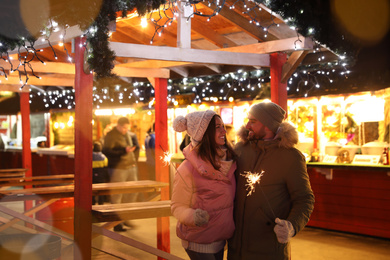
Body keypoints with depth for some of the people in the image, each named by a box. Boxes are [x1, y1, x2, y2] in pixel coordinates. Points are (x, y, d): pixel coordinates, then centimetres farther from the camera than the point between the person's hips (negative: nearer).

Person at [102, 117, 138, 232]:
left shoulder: (126, 134, 17)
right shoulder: (111, 135, -10)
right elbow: (107, 152, -19)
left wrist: (133, 161, 17)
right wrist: (124, 151, -26)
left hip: (130, 167, 8)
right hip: (118, 168, -8)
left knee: (133, 192, 8)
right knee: (117, 195, -2)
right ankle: (116, 223, 7)